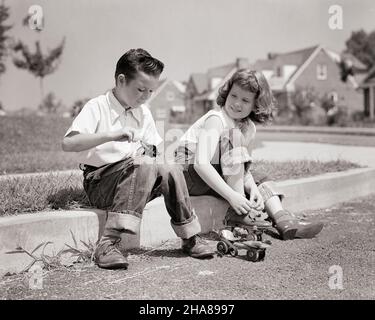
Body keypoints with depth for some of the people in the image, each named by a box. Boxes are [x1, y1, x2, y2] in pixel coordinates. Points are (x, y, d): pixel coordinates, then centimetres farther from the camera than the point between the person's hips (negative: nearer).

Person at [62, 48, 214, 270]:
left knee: (171, 171, -20)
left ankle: (190, 237, -5)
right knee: (143, 165, -33)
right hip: (100, 182, -6)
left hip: (137, 178, 6)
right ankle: (109, 242, -36)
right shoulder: (97, 107, -7)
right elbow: (68, 144, -22)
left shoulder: (143, 113, 13)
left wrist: (147, 152, -9)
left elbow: (151, 152, 15)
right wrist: (111, 135, -33)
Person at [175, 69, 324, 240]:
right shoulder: (215, 120, -22)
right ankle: (238, 214, -29)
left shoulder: (249, 128, 2)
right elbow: (201, 164, -33)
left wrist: (253, 188, -22)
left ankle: (283, 220, -16)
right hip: (190, 172, -8)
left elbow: (244, 169, 0)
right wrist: (232, 196, -38)